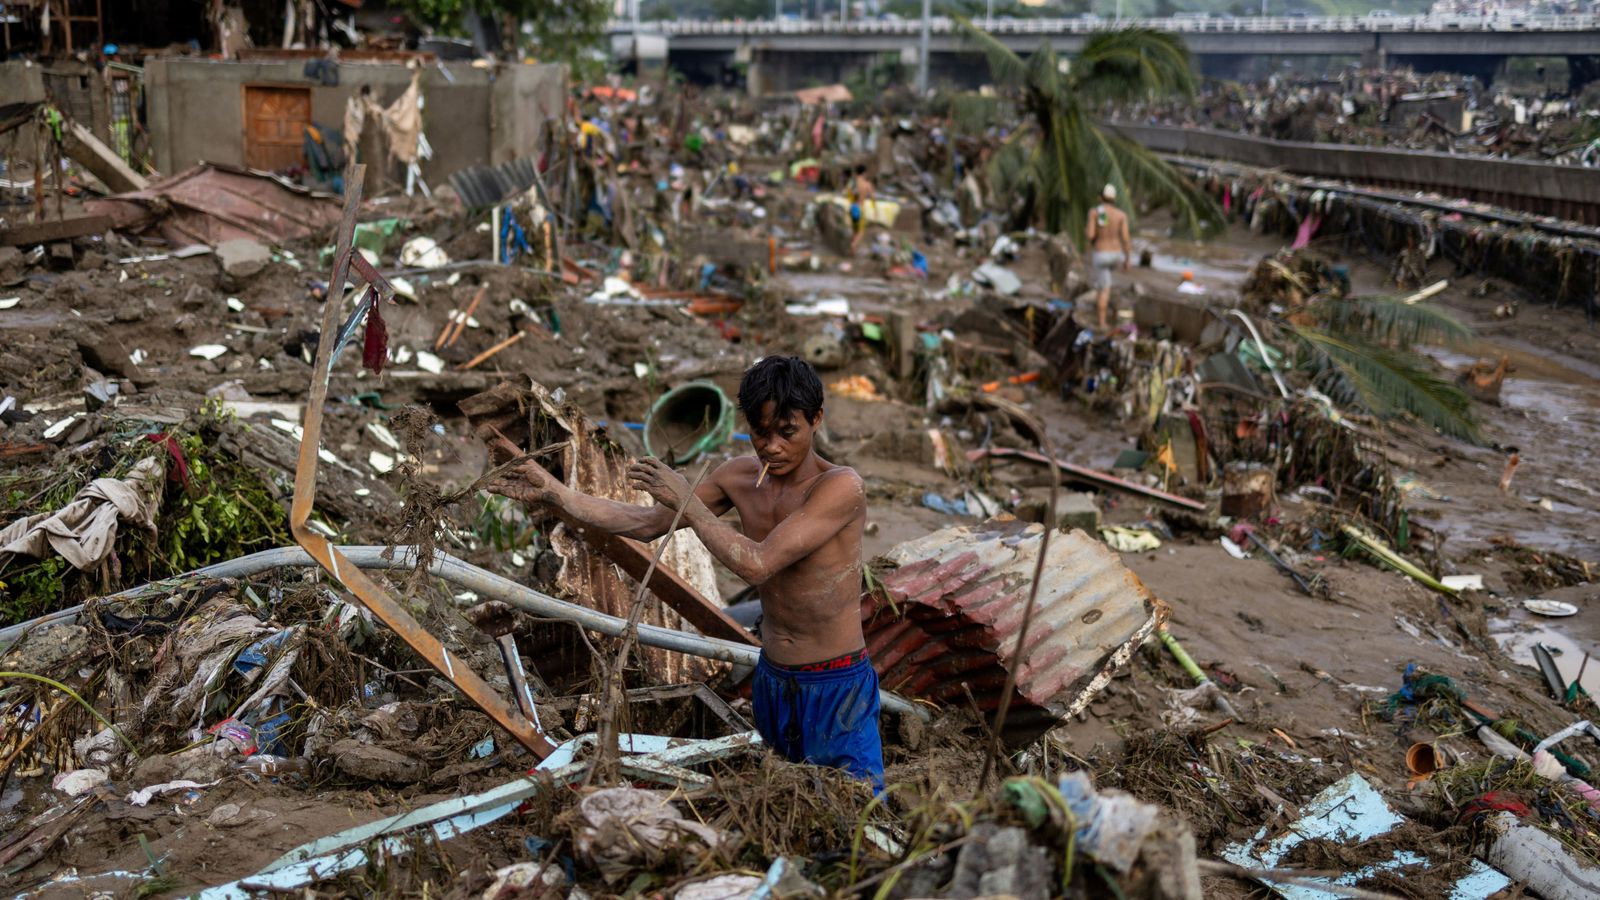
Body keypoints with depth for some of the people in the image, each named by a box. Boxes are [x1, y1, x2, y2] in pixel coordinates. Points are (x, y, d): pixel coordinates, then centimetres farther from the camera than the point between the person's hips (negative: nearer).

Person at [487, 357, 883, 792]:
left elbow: (757, 565, -27)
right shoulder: (741, 476, 0)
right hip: (771, 680, 6)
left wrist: (686, 500, -18)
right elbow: (646, 524, 6)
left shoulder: (840, 485, -21)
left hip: (836, 690, -6)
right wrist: (553, 493, -2)